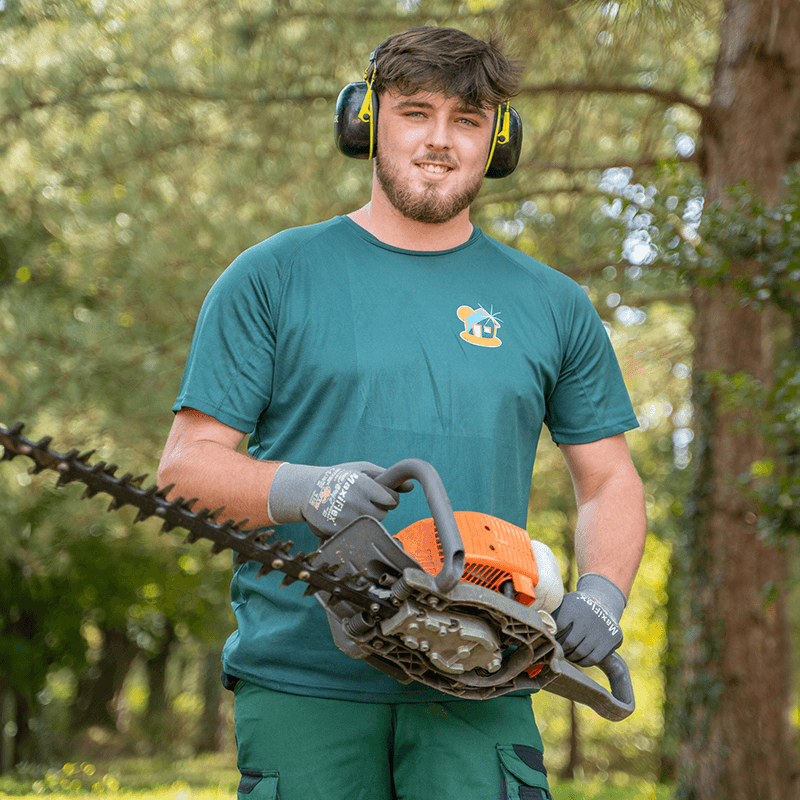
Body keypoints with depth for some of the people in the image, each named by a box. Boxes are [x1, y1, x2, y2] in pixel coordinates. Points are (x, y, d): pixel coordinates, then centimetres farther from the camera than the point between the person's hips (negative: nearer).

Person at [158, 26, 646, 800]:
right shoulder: (275, 275, 5)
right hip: (303, 682, -1)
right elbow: (187, 464, 1)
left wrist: (601, 591, -2)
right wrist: (298, 490, -19)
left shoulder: (553, 306, 14)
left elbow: (609, 481, 18)